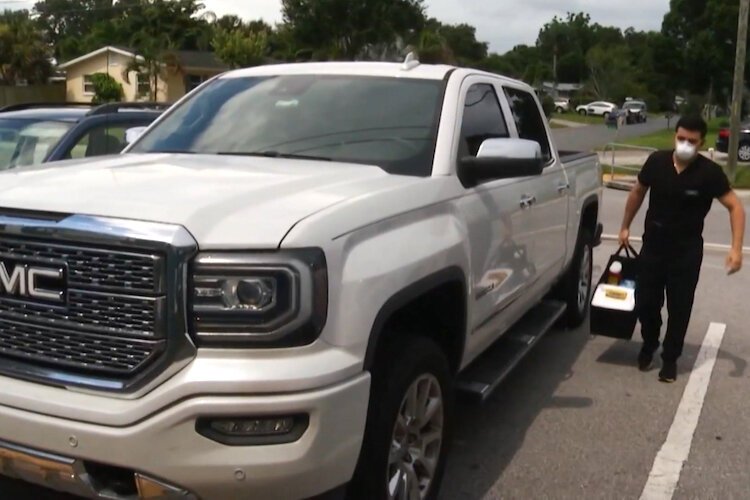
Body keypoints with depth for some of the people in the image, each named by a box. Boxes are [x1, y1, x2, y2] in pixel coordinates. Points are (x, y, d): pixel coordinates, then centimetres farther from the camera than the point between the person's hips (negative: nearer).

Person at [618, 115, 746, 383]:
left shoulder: (710, 172, -15)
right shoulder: (657, 161, -8)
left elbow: (735, 206, -11)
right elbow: (638, 192, 8)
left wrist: (736, 248, -20)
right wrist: (625, 226, 12)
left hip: (687, 251, -2)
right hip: (652, 245, 2)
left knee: (679, 308, 5)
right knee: (645, 301, 9)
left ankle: (670, 359, 23)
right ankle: (649, 345, 36)